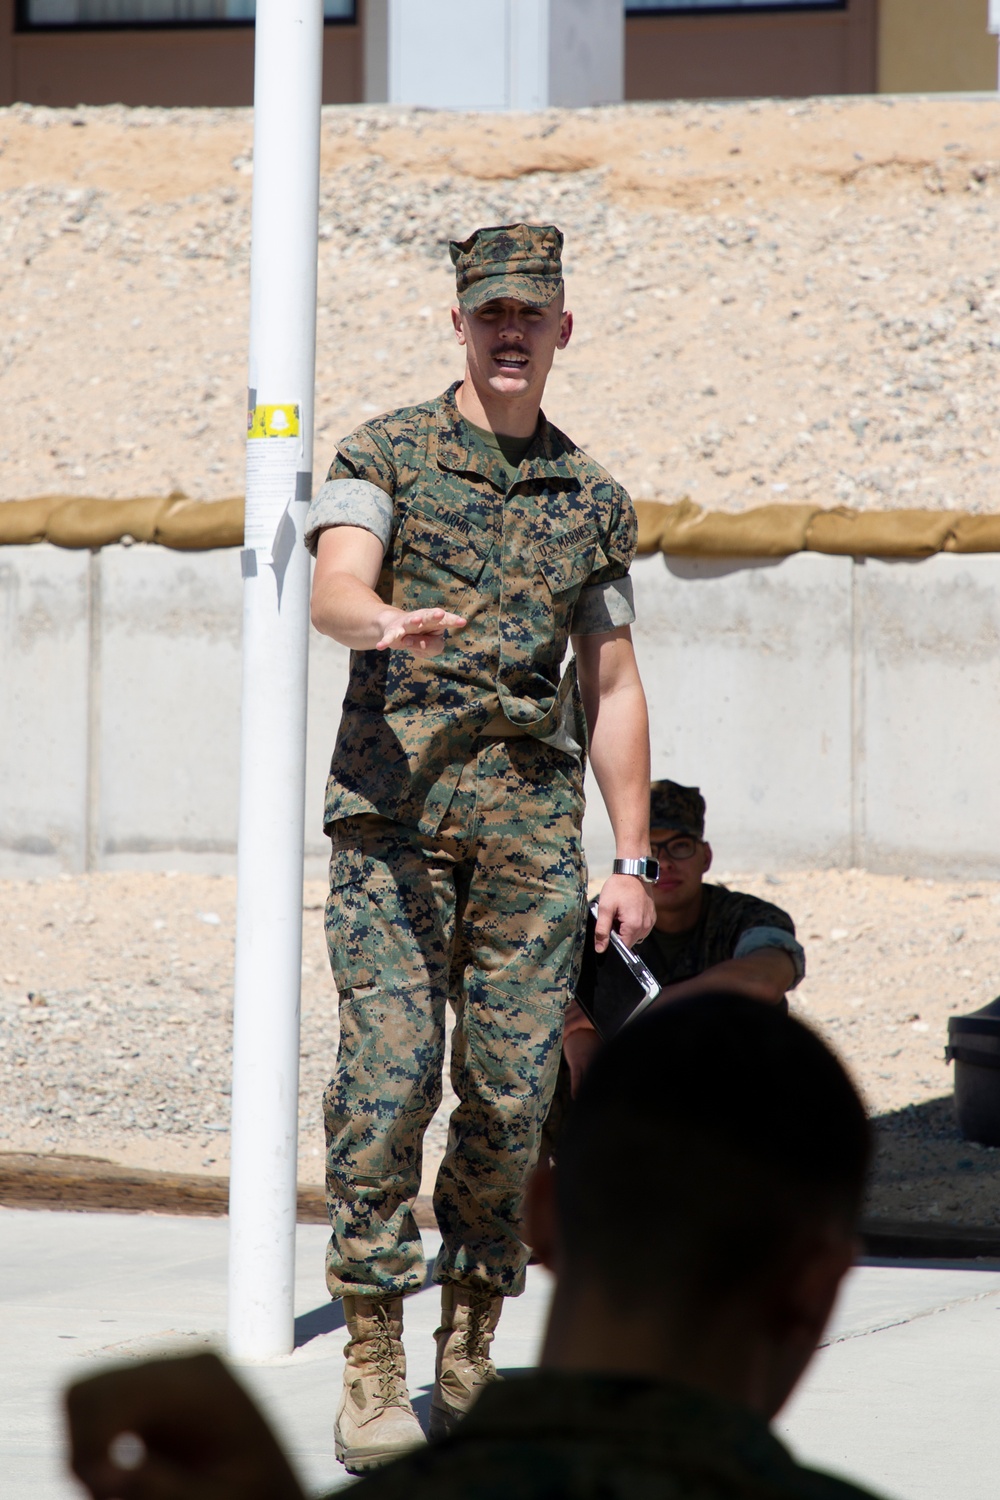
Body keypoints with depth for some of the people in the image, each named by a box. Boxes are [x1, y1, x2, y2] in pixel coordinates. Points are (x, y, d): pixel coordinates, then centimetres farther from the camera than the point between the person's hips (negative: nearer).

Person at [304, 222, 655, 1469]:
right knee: (387, 1072, -12)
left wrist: (632, 861, 11)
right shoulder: (383, 456, 6)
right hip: (394, 806, -3)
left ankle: (469, 1360, 12)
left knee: (512, 1094, 0)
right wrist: (387, 622, -38)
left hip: (533, 821, 3)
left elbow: (613, 687, 18)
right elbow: (333, 587, -13)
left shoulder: (593, 499, 16)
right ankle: (373, 1371, -9)